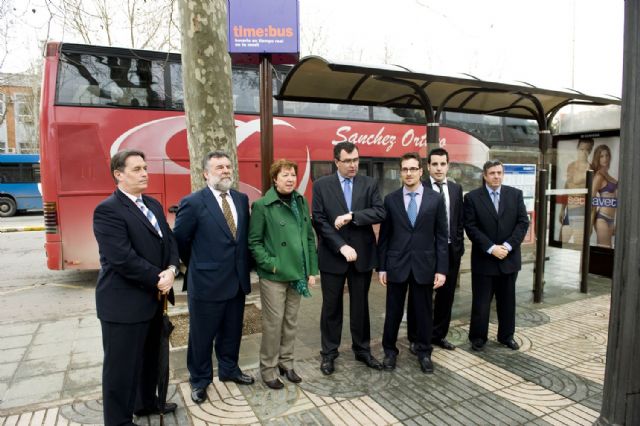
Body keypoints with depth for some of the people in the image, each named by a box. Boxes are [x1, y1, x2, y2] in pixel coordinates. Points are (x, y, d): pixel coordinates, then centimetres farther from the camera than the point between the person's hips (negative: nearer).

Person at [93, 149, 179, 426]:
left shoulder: (153, 205, 10)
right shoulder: (107, 210, -16)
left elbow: (169, 242, 8)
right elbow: (123, 259, -24)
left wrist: (171, 270, -11)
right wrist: (158, 278, -16)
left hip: (152, 299, 8)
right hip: (124, 303, -8)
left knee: (150, 358, 22)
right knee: (122, 365, 7)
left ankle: (146, 403, 42)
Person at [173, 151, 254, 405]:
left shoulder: (242, 199, 4)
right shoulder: (193, 203, -13)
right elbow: (180, 240, -5)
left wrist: (242, 265, 8)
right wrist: (196, 265, 4)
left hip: (238, 280, 5)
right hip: (206, 282, -5)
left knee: (232, 332, 20)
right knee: (202, 336, 12)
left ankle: (229, 369, 42)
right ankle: (199, 380, 34)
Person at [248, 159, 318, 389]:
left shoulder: (301, 202, 6)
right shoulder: (262, 206, -9)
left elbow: (310, 237, 9)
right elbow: (254, 242, -7)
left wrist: (312, 270, 7)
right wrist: (271, 264, -16)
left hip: (297, 273, 5)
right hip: (273, 276, -5)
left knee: (291, 321, 15)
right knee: (273, 323, 4)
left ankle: (286, 363, 32)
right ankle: (268, 369, 22)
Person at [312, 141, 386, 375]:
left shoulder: (369, 184, 3)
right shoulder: (321, 185, -1)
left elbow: (380, 212, -9)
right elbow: (319, 220, -8)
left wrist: (351, 216, -19)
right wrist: (341, 246, -16)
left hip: (362, 255, 2)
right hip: (332, 256, -1)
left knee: (360, 305, 14)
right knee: (331, 306, 10)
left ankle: (362, 350, 30)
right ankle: (329, 353, 25)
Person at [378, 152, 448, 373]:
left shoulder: (436, 198, 0)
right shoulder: (390, 199, 1)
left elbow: (441, 236, 1)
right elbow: (384, 236, 3)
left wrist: (441, 269, -4)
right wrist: (381, 266, 0)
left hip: (424, 264, 0)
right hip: (396, 264, 0)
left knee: (424, 311, 12)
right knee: (393, 311, 10)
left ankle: (424, 352, 31)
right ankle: (390, 350, 29)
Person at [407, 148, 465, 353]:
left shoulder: (456, 188, 7)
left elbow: (460, 221, 10)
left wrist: (459, 245, 5)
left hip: (451, 250, 5)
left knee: (446, 295, 14)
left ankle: (439, 335, 30)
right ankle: (415, 338, 21)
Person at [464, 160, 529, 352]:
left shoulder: (515, 194, 4)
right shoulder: (472, 197, -5)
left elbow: (523, 222, -1)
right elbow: (471, 227, -9)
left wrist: (508, 245, -13)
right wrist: (491, 248, -17)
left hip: (509, 257, 3)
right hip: (484, 258, -3)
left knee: (507, 300, 14)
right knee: (481, 301, 6)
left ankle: (506, 335, 31)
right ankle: (478, 337, 21)